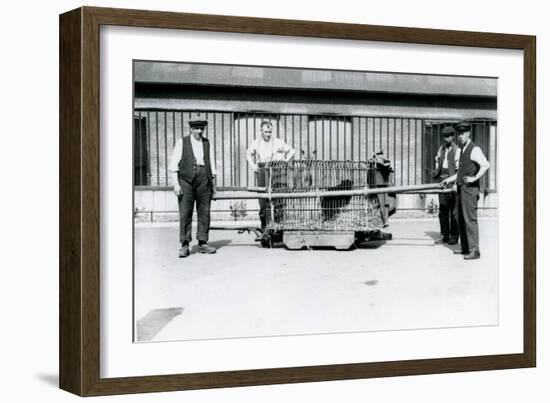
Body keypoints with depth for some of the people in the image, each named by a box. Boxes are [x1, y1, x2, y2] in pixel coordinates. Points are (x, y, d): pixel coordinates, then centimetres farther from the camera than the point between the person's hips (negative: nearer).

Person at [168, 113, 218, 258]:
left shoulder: (207, 144, 16)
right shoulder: (181, 142, 7)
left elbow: (212, 166, 18)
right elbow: (174, 165, 2)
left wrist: (214, 186, 14)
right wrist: (175, 183, -8)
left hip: (204, 182, 3)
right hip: (186, 182, -3)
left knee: (204, 213, 2)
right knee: (185, 214, -5)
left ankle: (203, 243, 9)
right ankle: (184, 245, -3)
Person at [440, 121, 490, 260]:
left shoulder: (474, 149, -11)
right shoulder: (463, 150, 19)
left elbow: (486, 165, -25)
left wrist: (474, 178, -24)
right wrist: (450, 179, 23)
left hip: (470, 189, -9)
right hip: (460, 189, 10)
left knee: (470, 219, -10)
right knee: (461, 219, 12)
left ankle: (474, 250, -8)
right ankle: (465, 247, 19)